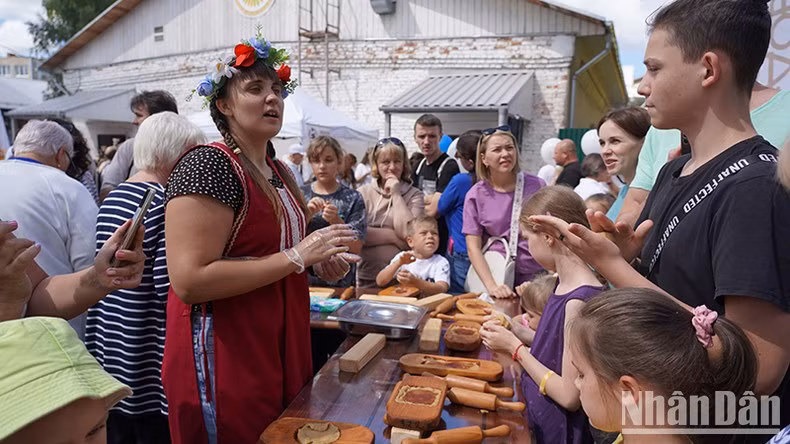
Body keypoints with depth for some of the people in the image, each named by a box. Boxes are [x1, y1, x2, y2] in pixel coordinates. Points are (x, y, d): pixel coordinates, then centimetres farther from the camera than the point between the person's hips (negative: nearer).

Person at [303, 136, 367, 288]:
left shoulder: (353, 198, -3)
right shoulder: (301, 195, 2)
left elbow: (356, 247, -9)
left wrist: (336, 221, -23)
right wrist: (307, 214, -19)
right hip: (304, 280, 2)